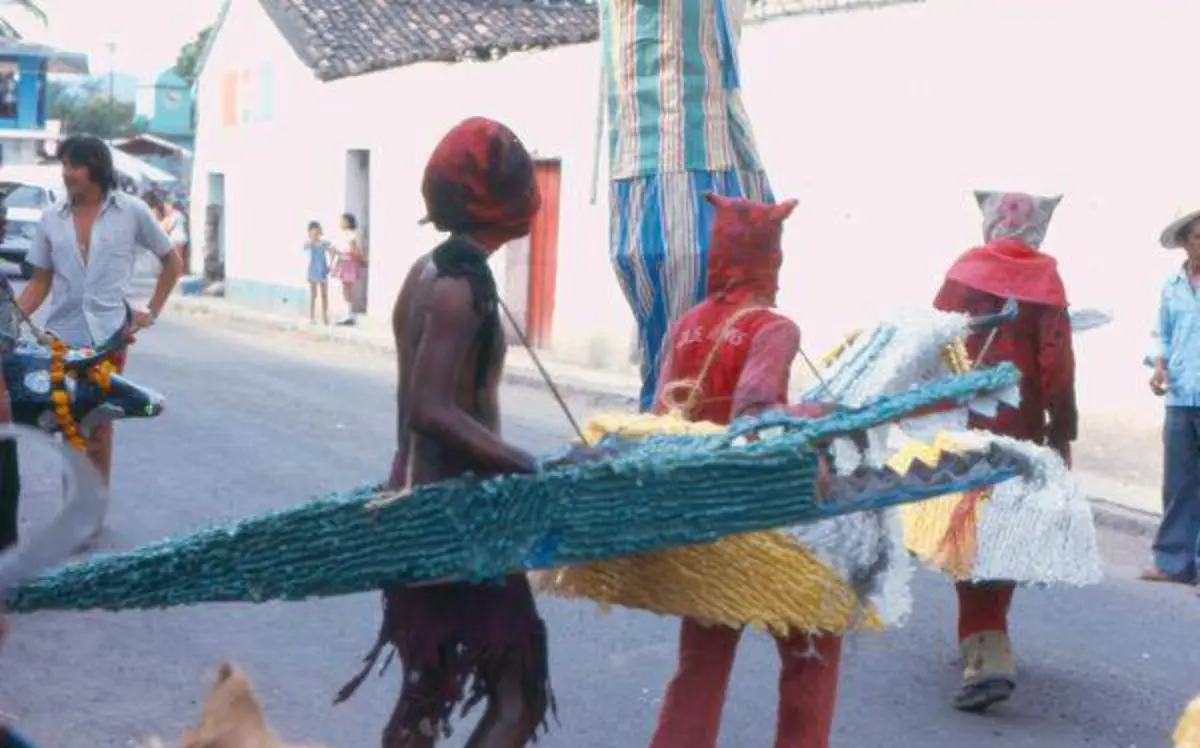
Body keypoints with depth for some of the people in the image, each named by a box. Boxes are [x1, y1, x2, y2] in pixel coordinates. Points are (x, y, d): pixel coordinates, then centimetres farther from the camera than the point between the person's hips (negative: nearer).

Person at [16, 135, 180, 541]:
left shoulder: (132, 212, -3)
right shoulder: (51, 218, 3)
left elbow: (172, 262, 8)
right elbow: (39, 282, 7)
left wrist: (151, 312, 3)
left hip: (107, 336, -2)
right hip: (61, 336, 2)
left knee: (97, 428, 6)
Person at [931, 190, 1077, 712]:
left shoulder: (964, 271, -1)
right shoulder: (1046, 280, -2)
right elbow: (1057, 360, -6)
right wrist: (1061, 431, 0)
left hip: (961, 425, -1)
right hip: (1021, 429, 1)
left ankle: (987, 658, -14)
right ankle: (987, 645, 29)